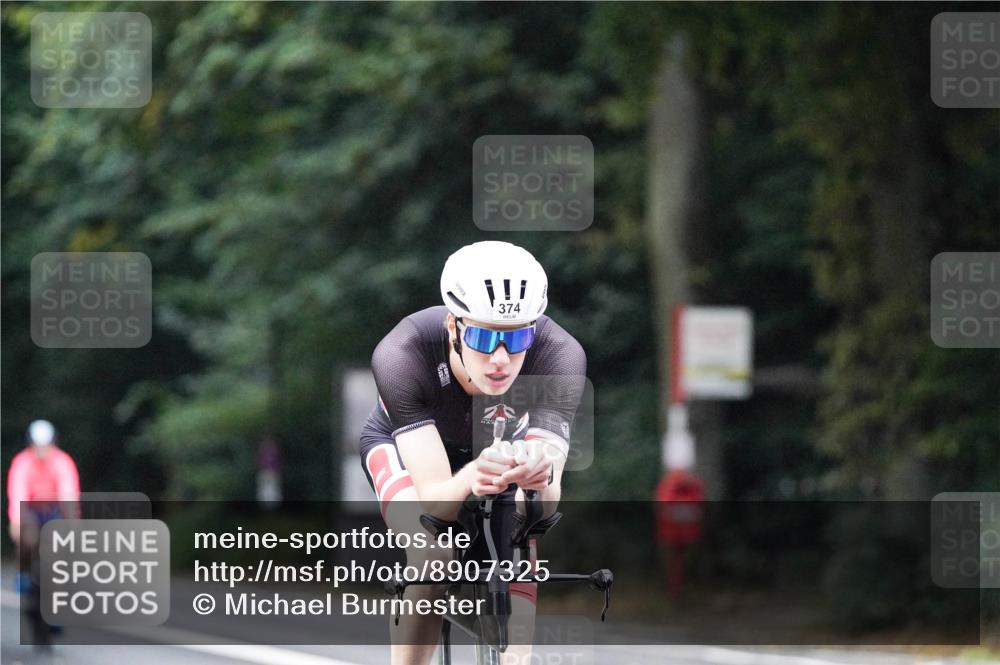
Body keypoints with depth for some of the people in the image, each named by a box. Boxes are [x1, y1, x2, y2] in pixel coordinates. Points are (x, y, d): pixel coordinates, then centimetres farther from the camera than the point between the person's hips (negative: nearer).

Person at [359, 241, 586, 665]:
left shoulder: (560, 355, -37)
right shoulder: (401, 355, -40)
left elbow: (546, 505, -43)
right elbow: (433, 499, -45)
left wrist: (539, 479, -67)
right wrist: (471, 479, -68)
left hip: (502, 447, 2)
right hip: (402, 444, -2)